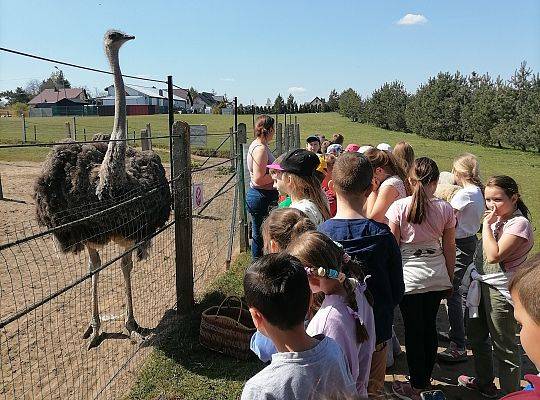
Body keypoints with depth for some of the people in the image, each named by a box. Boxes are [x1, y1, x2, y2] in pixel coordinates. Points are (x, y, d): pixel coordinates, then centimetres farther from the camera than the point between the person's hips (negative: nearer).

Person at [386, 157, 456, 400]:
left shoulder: (399, 207, -11)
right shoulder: (445, 209, -3)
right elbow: (449, 248, 4)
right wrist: (450, 278, 17)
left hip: (409, 277, -3)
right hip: (437, 276, 3)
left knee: (413, 331, 8)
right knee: (430, 327, 18)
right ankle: (426, 380, 33)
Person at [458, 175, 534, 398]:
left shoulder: (519, 223, -18)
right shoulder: (498, 219, 8)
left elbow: (494, 255, -27)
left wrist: (487, 224, -22)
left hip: (501, 291, -10)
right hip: (483, 286, 10)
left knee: (504, 346, 2)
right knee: (476, 334, 21)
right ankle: (484, 382, 40)